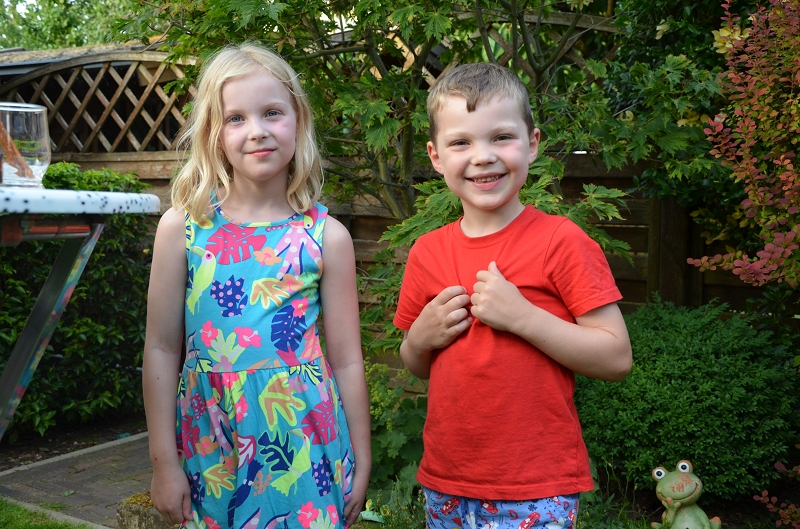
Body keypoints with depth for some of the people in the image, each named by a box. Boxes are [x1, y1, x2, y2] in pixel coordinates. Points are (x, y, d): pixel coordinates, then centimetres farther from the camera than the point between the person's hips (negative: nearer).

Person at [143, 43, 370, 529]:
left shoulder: (326, 235, -4)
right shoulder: (182, 227, -3)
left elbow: (346, 360, 0)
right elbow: (162, 348, 0)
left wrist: (361, 461, 4)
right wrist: (163, 461, 2)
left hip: (304, 442, 0)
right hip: (209, 444, 1)